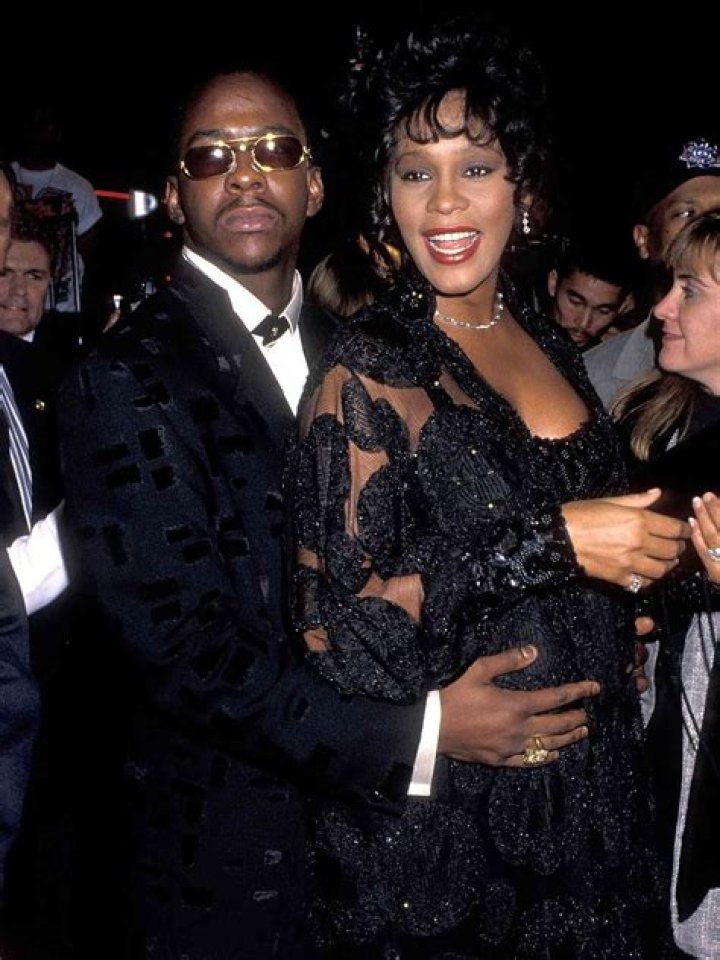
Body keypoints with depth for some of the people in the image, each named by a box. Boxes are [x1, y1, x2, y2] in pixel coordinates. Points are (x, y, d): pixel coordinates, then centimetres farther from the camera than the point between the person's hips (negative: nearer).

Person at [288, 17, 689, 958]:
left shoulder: (551, 345, 4)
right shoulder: (368, 369, -15)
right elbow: (333, 626, -20)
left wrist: (651, 547, -1)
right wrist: (549, 543, -24)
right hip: (438, 819, -6)